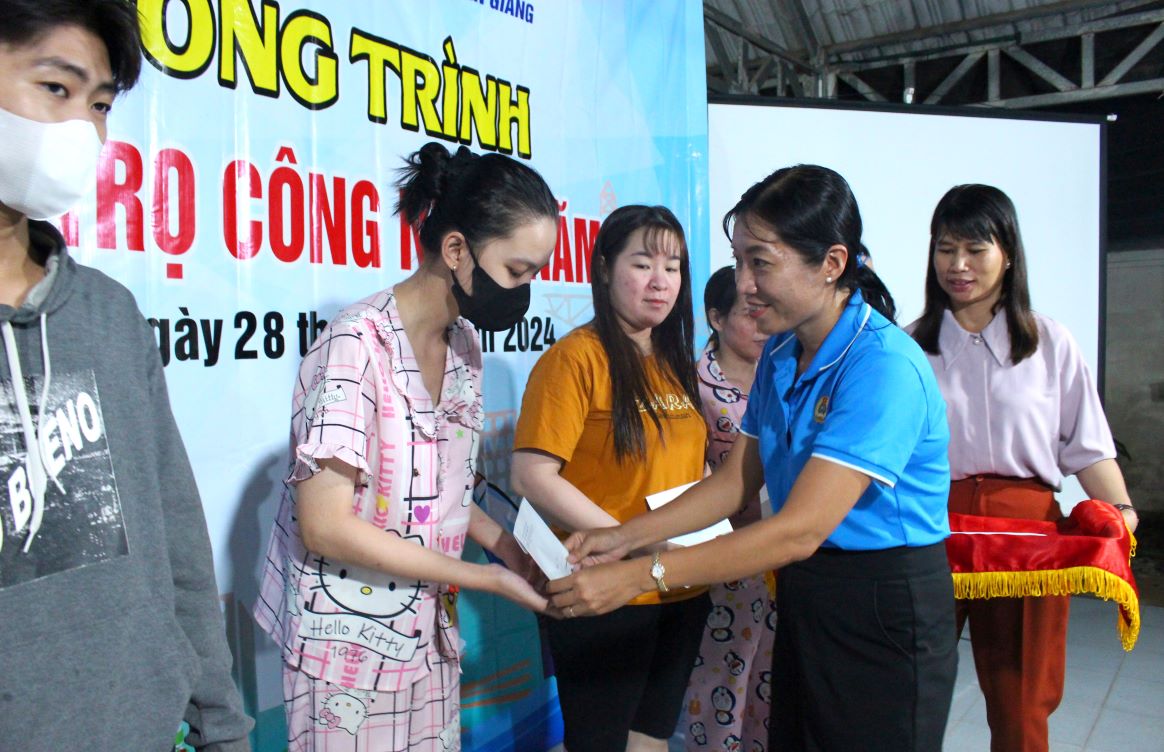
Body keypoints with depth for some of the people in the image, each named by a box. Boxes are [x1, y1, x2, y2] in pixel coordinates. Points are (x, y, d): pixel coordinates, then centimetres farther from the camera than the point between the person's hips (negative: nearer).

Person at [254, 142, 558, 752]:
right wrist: (485, 577, -18)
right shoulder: (358, 342, -21)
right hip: (352, 645, -7)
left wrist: (508, 548, -1)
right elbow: (326, 525, -23)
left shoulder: (464, 343, 3)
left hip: (431, 637, 7)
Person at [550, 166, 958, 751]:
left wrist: (638, 575, -29)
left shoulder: (885, 367, -24)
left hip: (886, 611, -7)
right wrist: (625, 537, -5)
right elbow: (735, 481, 7)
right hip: (802, 594, 7)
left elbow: (799, 529, -29)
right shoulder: (780, 355, 1)